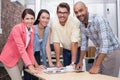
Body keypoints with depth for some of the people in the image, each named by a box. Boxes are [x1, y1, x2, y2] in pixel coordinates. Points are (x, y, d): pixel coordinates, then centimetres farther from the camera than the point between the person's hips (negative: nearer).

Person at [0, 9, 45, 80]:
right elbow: (21, 49, -34)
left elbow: (30, 48, -1)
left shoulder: (32, 29, -5)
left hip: (20, 58, 7)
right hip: (9, 58, -7)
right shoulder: (17, 28, -27)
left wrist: (34, 64, -8)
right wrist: (30, 66, -41)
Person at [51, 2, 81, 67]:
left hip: (77, 49, -3)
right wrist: (58, 61, -15)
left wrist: (73, 63, -32)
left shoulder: (75, 22, -28)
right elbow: (56, 42, -14)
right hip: (66, 50, 4)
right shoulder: (54, 23, -16)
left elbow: (74, 43, -31)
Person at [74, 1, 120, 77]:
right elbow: (84, 43, 8)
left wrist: (97, 66, -33)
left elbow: (105, 44, -32)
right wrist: (80, 61, 7)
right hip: (100, 53, 7)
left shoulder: (99, 20, -25)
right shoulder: (82, 24, -2)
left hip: (112, 52, -7)